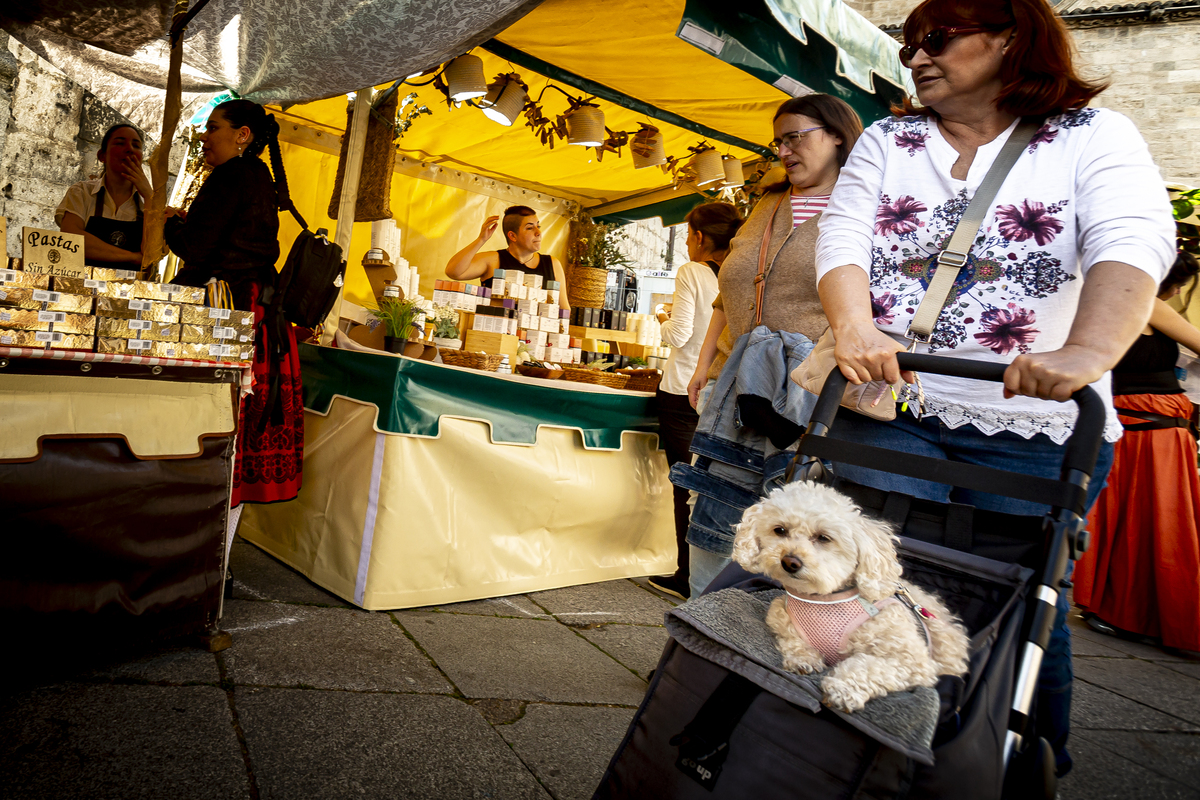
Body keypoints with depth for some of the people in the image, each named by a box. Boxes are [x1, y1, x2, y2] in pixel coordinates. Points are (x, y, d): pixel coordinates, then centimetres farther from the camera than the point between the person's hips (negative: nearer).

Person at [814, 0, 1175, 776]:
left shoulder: (1096, 136, 4)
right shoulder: (886, 140, 13)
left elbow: (1134, 242, -14)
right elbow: (843, 237, -1)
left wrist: (1088, 351, -33)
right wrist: (854, 328, -21)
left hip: (1032, 425, -2)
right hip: (889, 410, 2)